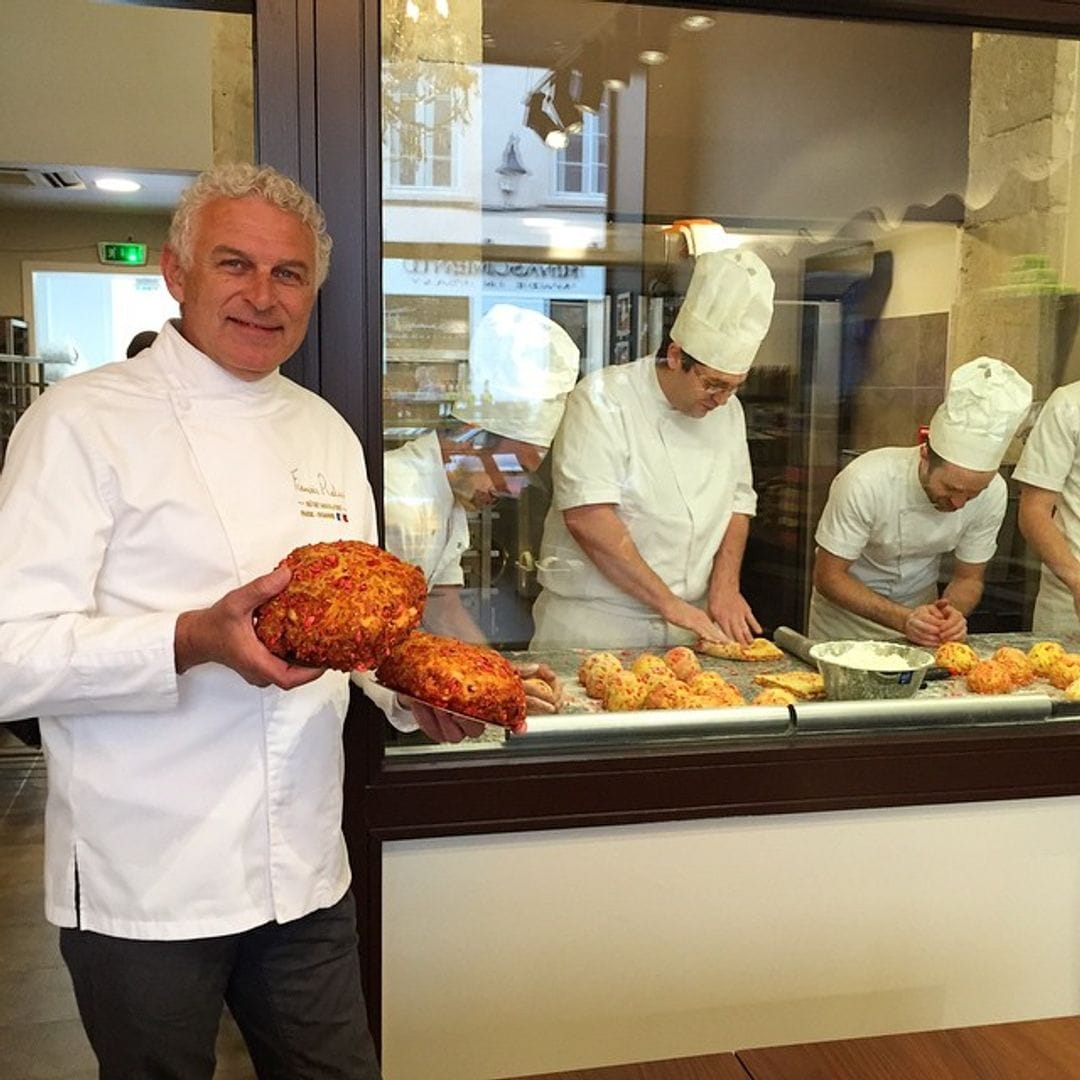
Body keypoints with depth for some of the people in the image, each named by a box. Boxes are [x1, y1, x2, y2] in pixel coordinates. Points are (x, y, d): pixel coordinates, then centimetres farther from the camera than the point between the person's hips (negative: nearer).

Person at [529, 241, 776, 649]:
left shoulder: (727, 409, 6)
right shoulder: (602, 398, -14)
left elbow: (738, 502, 14)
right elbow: (587, 517, -24)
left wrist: (725, 586, -2)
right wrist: (670, 603, -23)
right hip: (594, 623, -5)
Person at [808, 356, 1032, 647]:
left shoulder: (992, 493, -15)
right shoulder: (866, 482, -27)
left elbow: (969, 578, -1)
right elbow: (829, 577, -19)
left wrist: (953, 612, -23)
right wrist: (903, 620, -30)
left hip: (919, 611, 2)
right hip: (848, 615, -2)